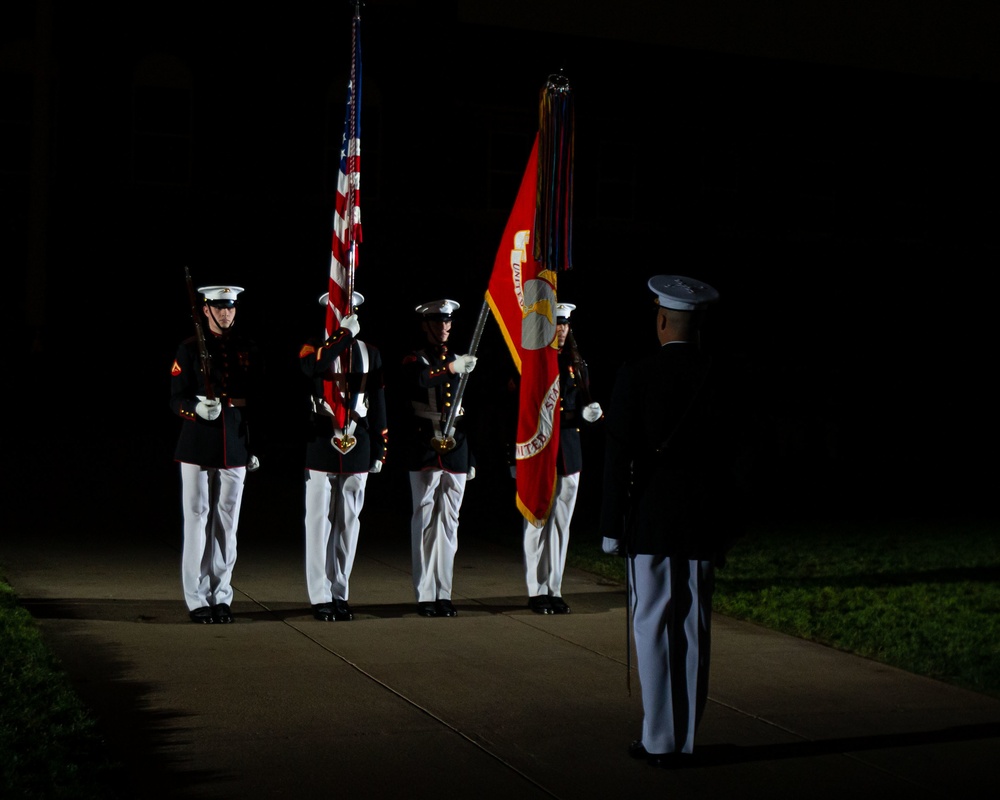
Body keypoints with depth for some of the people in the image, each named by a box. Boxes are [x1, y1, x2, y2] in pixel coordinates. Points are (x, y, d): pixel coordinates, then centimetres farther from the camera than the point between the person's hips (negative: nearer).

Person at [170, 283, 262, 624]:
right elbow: (176, 398, -1)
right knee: (198, 521, 0)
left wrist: (256, 447, 9)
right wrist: (197, 408, -23)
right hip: (197, 449, -2)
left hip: (235, 449, 2)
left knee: (227, 524, 6)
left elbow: (258, 399, 12)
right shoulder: (189, 349, 1)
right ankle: (198, 600, 6)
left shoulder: (249, 350, 9)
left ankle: (221, 597, 14)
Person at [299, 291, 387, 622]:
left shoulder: (370, 353, 11)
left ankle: (341, 594, 14)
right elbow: (313, 365, -25)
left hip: (357, 448, 3)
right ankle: (321, 597, 5)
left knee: (348, 523, 7)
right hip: (321, 446, -3)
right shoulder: (313, 347, 1)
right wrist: (345, 333, -22)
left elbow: (378, 405, 11)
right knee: (320, 522, 0)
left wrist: (379, 451, 7)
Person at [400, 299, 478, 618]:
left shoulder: (460, 363, 16)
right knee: (425, 521, -3)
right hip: (425, 450, -4)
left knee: (449, 521, 5)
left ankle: (444, 593, 10)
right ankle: (425, 595, 0)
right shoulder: (415, 360, 3)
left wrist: (472, 458, 15)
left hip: (456, 450, 4)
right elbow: (415, 381, -24)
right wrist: (451, 369, -33)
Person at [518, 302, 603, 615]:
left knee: (561, 522, 7)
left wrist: (589, 413, -9)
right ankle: (537, 592, 8)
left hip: (568, 455, 4)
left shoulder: (577, 366, 11)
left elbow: (584, 407, 15)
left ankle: (554, 590, 14)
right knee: (537, 522, -1)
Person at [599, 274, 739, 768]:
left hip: (650, 521, -3)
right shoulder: (723, 377, 1)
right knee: (693, 632, 8)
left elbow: (618, 457, -9)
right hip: (703, 524, 3)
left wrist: (611, 527, -2)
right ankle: (685, 741, 15)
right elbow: (733, 455, 4)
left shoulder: (635, 376, -9)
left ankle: (659, 740, 6)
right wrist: (725, 528, 12)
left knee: (652, 629, 3)